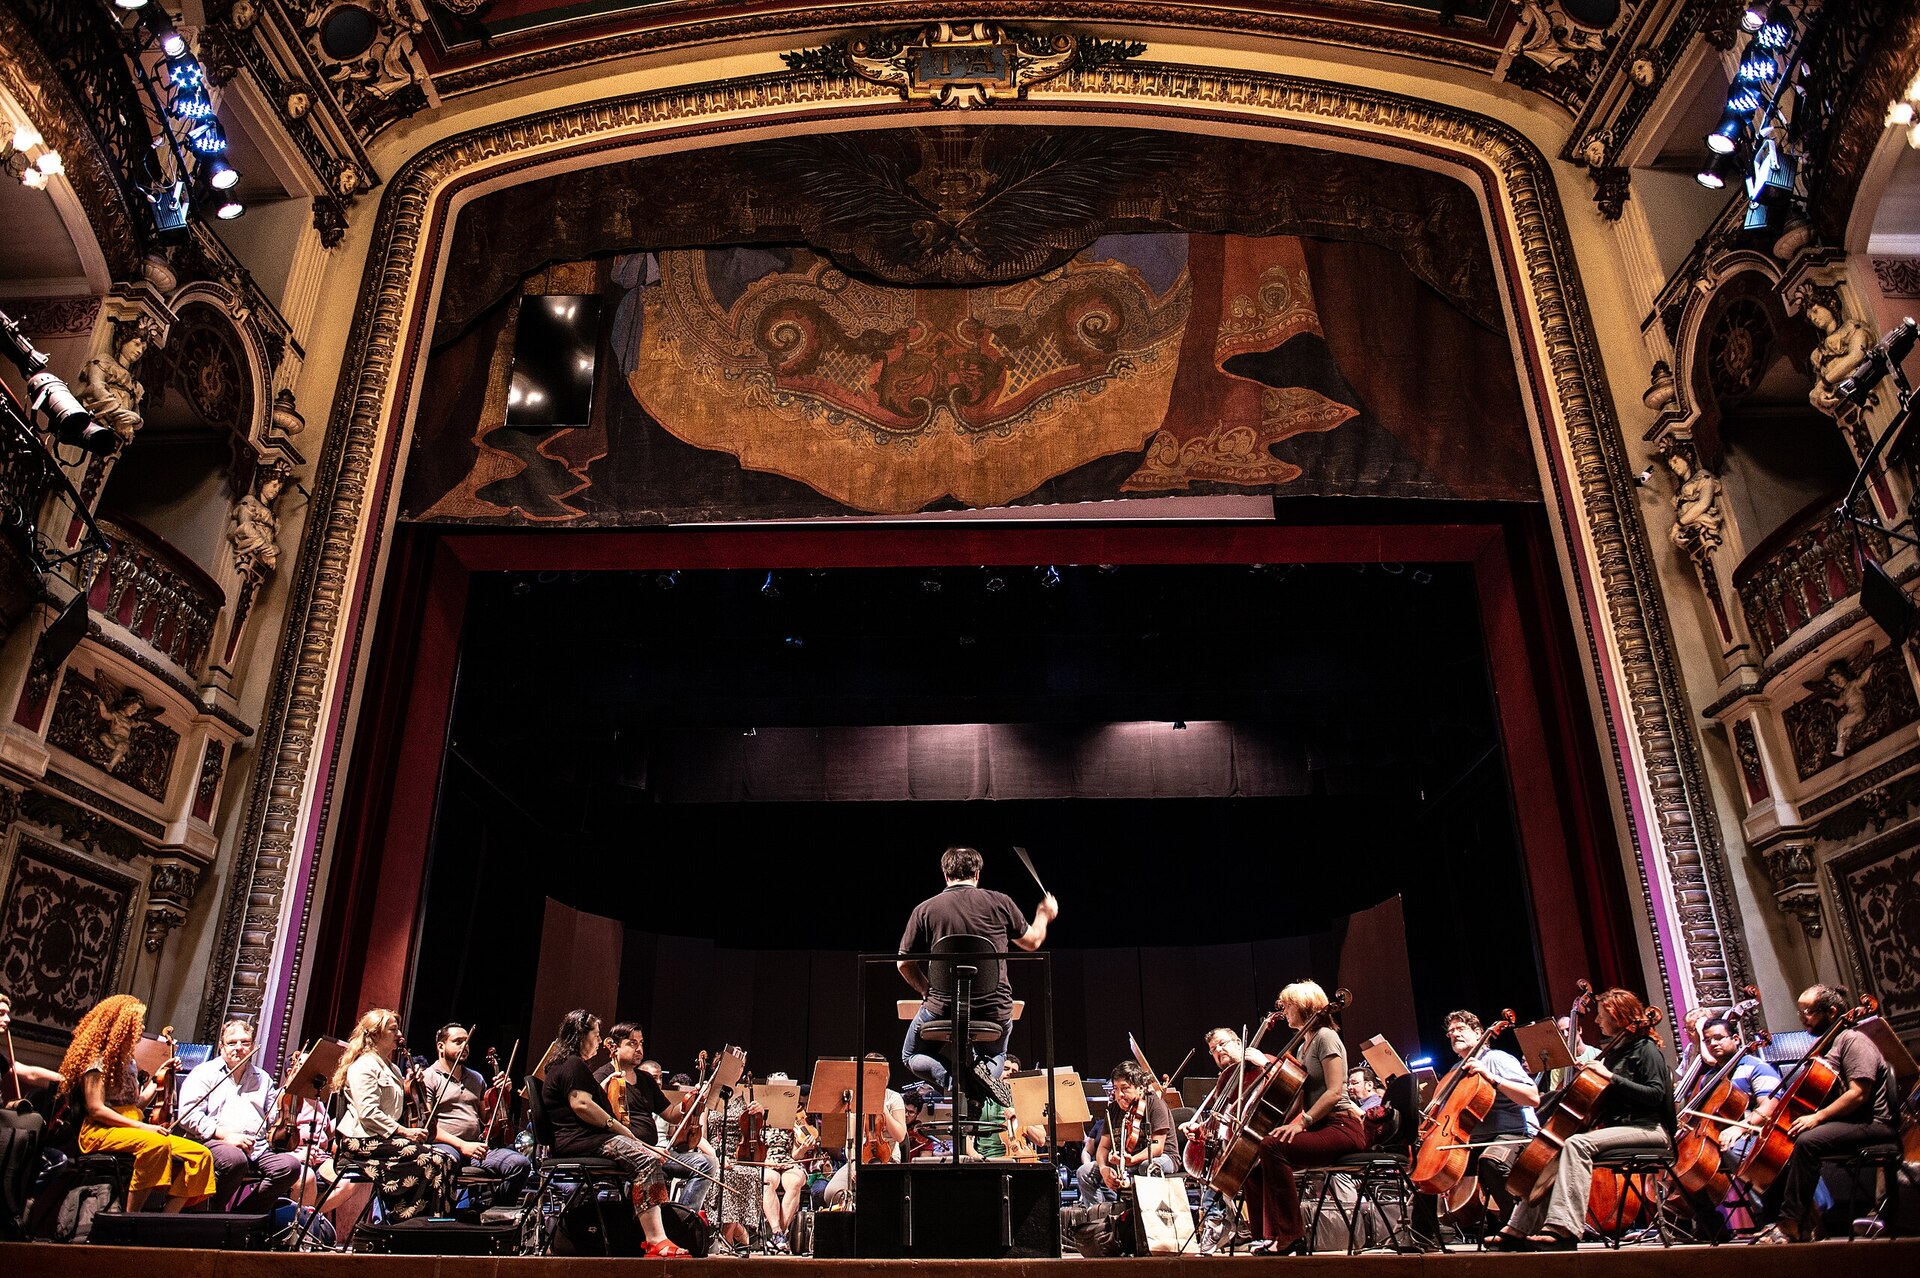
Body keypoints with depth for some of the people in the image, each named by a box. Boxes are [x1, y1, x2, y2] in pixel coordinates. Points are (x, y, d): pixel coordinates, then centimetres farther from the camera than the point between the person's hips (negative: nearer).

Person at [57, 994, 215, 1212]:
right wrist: (142, 1127, -19)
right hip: (100, 1132, -8)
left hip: (131, 1131, 8)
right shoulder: (97, 1058, -3)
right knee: (157, 1144, -40)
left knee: (201, 1154, -14)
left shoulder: (126, 1060, 22)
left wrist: (157, 1079, 14)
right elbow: (96, 1110, -13)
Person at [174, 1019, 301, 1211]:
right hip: (213, 1143, -4)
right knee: (235, 1159, -39)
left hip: (257, 1149, 4)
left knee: (290, 1166, -26)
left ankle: (235, 1205, -20)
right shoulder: (205, 1073, 12)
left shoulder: (262, 1078, 25)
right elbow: (188, 1115, -3)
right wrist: (224, 1134, -16)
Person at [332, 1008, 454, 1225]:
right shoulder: (363, 1066, -9)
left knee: (445, 1161, -14)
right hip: (363, 1141, -9)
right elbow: (368, 1113, -20)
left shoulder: (389, 1067, 22)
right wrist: (404, 1131, -20)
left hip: (385, 1137, 9)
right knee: (430, 1161, -25)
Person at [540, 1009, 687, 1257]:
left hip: (586, 1139, 12)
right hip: (578, 1141, -12)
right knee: (648, 1160, -29)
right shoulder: (573, 1064, -7)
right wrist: (619, 1127, -14)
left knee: (655, 1161, 3)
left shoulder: (564, 1064, 27)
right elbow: (581, 1105, -20)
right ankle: (657, 1241, -36)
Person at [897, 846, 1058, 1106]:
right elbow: (1033, 941, 12)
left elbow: (904, 963, 2)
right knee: (995, 1054, 34)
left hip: (943, 1011, -2)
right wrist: (1044, 914, 33)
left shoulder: (924, 910, -4)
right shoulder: (1000, 902, -2)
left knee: (911, 1056, 25)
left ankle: (954, 1079, -8)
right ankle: (987, 1072, -5)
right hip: (995, 1011, 2)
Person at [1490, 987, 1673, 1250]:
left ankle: (1563, 1229, -41)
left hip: (1648, 1129, -9)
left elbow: (1656, 1094, -19)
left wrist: (1611, 1077, -22)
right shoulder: (1615, 1049, 20)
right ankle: (1520, 1229, -8)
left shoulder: (1645, 1049, -5)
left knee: (1577, 1143, -33)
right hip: (1616, 1125, 9)